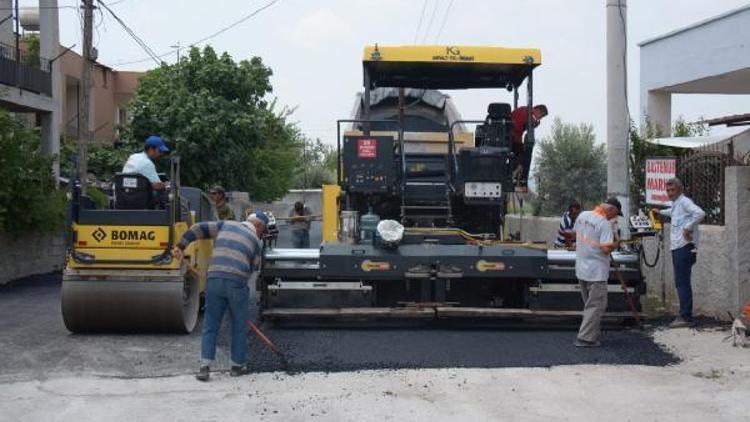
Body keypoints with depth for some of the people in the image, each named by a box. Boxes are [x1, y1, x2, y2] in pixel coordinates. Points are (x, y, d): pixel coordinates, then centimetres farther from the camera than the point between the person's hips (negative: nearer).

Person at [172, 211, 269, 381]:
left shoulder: (226, 225, 19)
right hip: (237, 282, -2)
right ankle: (238, 365, 24)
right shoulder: (255, 240, 14)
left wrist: (180, 246, 19)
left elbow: (198, 229, 14)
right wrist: (245, 290, 23)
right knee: (239, 326, 15)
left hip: (214, 279, 2)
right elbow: (254, 270, 15)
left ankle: (205, 367, 3)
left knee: (210, 325, 9)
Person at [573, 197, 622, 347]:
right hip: (596, 272, -8)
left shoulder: (582, 216, 6)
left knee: (590, 304, 20)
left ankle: (593, 333, 28)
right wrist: (616, 244, -5)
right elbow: (606, 248, -23)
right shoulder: (605, 224, -18)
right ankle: (585, 338, -4)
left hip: (581, 269, 8)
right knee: (596, 305, -1)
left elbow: (575, 233, 21)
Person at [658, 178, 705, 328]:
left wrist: (688, 228, -25)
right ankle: (684, 316, 16)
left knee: (682, 283, -11)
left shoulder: (684, 201, -9)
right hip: (677, 248, 10)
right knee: (681, 283, 11)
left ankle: (686, 317, -11)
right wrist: (661, 212, 48)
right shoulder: (676, 204, 20)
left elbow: (700, 213, -28)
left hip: (684, 248, -10)